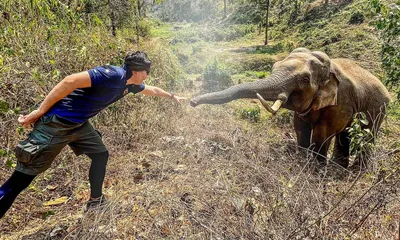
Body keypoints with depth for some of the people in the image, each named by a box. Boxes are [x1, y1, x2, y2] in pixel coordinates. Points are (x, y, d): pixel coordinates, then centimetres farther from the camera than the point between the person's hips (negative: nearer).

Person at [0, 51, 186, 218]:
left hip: (79, 124, 10)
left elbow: (151, 90, 27)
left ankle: (95, 201, 32)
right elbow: (71, 81, -27)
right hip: (56, 123, -9)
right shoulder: (113, 75, -22)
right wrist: (39, 112, -23)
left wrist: (172, 96, 40)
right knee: (21, 178, -4)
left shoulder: (129, 84, 8)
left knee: (100, 154, 16)